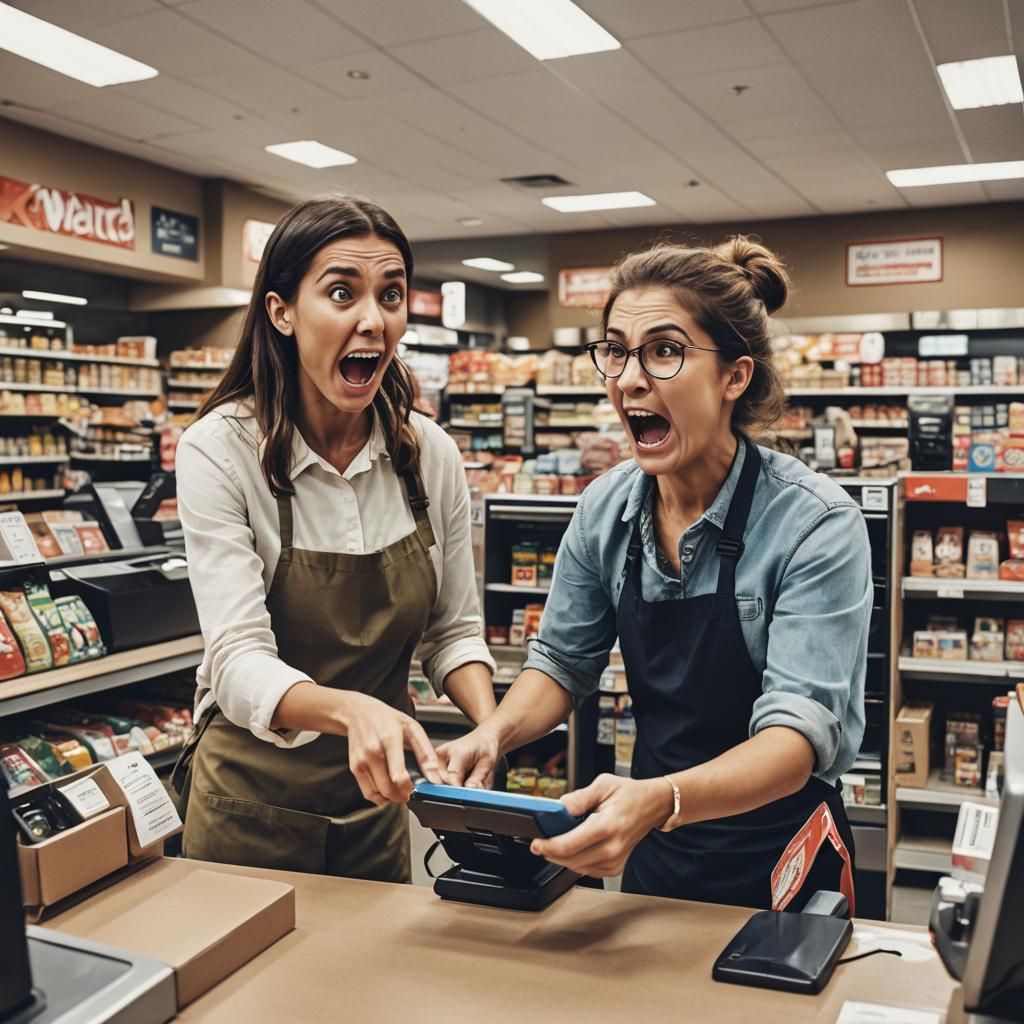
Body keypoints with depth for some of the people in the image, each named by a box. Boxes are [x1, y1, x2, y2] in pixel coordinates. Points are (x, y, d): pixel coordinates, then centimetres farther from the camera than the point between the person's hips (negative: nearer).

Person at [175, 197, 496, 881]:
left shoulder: (431, 453, -7)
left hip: (377, 799, 4)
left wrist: (491, 726, -19)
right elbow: (239, 661, -26)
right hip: (254, 804, -3)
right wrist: (353, 709, -45)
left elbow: (453, 629, 0)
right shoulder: (220, 450, -19)